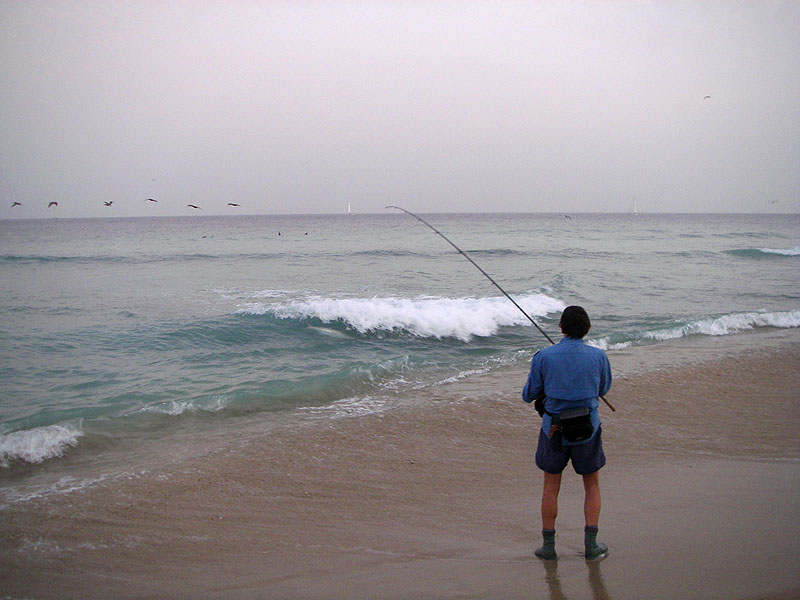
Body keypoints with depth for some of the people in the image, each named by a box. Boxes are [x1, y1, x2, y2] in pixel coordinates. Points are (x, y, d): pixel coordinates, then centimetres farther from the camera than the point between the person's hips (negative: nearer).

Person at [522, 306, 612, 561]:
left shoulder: (544, 356, -11)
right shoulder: (599, 356, -8)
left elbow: (528, 396, -2)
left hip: (554, 428, 0)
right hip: (588, 429, 1)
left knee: (551, 487, 14)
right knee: (592, 485, 17)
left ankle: (549, 545, 18)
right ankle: (591, 544, 13)